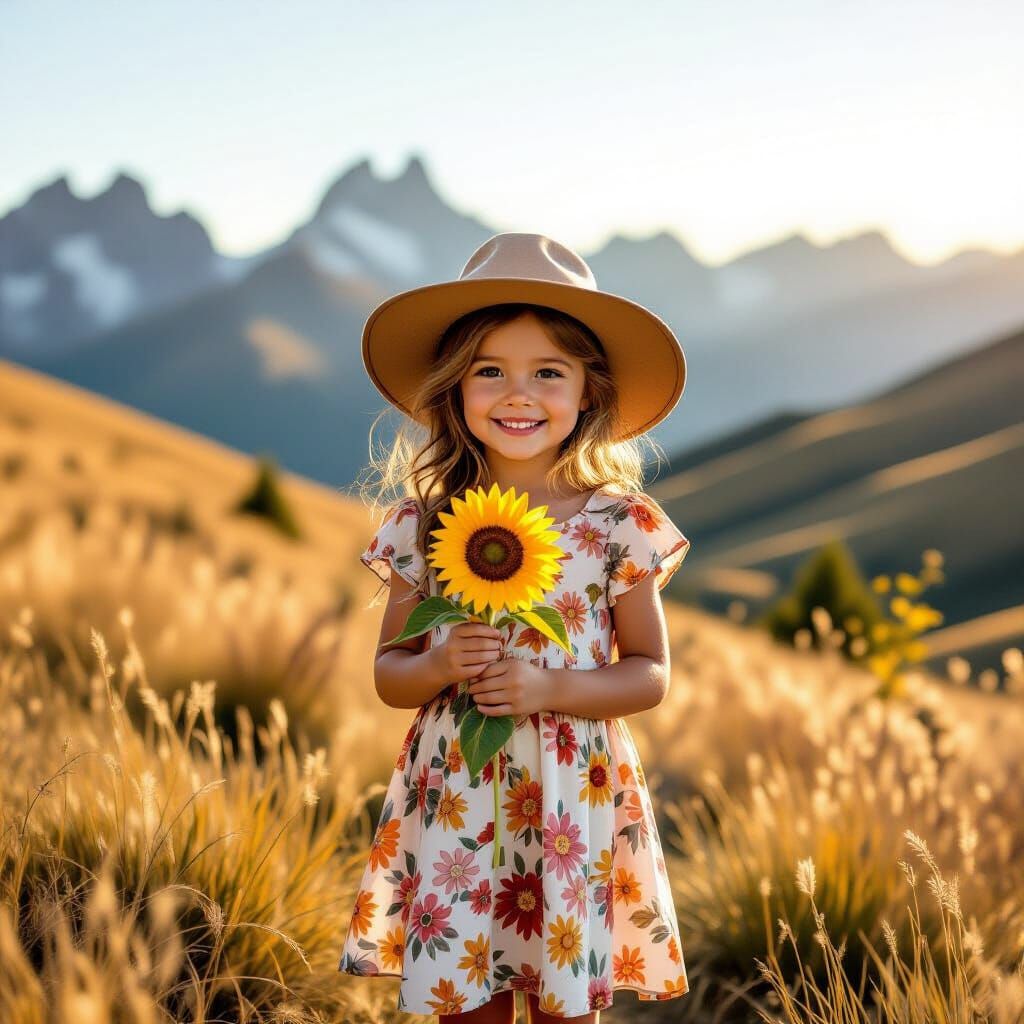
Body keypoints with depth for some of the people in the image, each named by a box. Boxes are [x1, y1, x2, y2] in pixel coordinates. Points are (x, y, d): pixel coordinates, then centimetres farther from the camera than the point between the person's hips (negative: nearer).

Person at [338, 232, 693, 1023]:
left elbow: (650, 675, 0)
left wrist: (547, 688, -17)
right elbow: (389, 673, 7)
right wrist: (441, 666, -15)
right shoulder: (424, 525, 0)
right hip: (455, 801, 1)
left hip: (573, 801, -1)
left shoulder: (619, 524, -4)